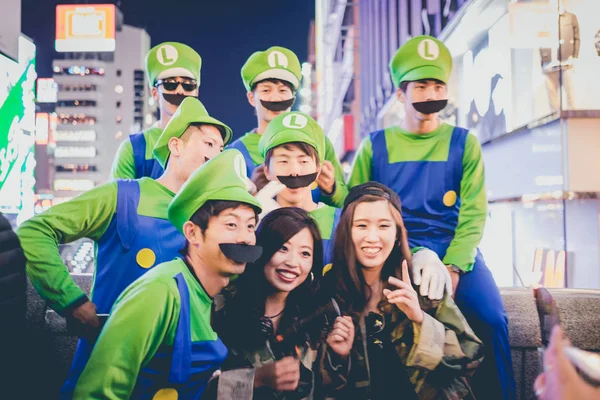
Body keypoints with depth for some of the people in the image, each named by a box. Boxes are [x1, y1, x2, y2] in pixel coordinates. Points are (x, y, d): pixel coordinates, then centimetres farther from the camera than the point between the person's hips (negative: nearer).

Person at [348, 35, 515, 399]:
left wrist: (451, 268, -15)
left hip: (454, 253, 1)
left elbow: (473, 214, 1)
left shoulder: (464, 143, 8)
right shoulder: (375, 146, 8)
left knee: (491, 319, -25)